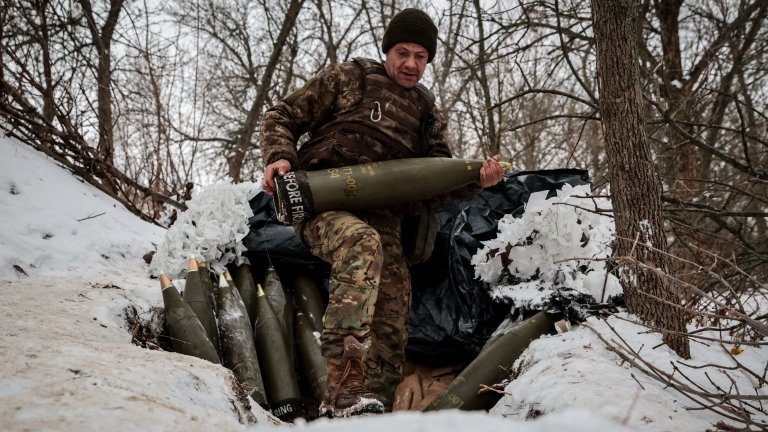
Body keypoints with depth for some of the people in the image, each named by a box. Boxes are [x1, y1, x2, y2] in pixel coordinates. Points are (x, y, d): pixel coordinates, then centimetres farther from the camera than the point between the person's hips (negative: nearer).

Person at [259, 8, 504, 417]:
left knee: (390, 329, -4)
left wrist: (476, 180, 0)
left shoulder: (427, 113, 23)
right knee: (361, 243, -38)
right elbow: (281, 117, 10)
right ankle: (343, 390, -44)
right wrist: (280, 156, -12)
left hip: (381, 220, 6)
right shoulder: (347, 79, 10)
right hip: (322, 205, -5)